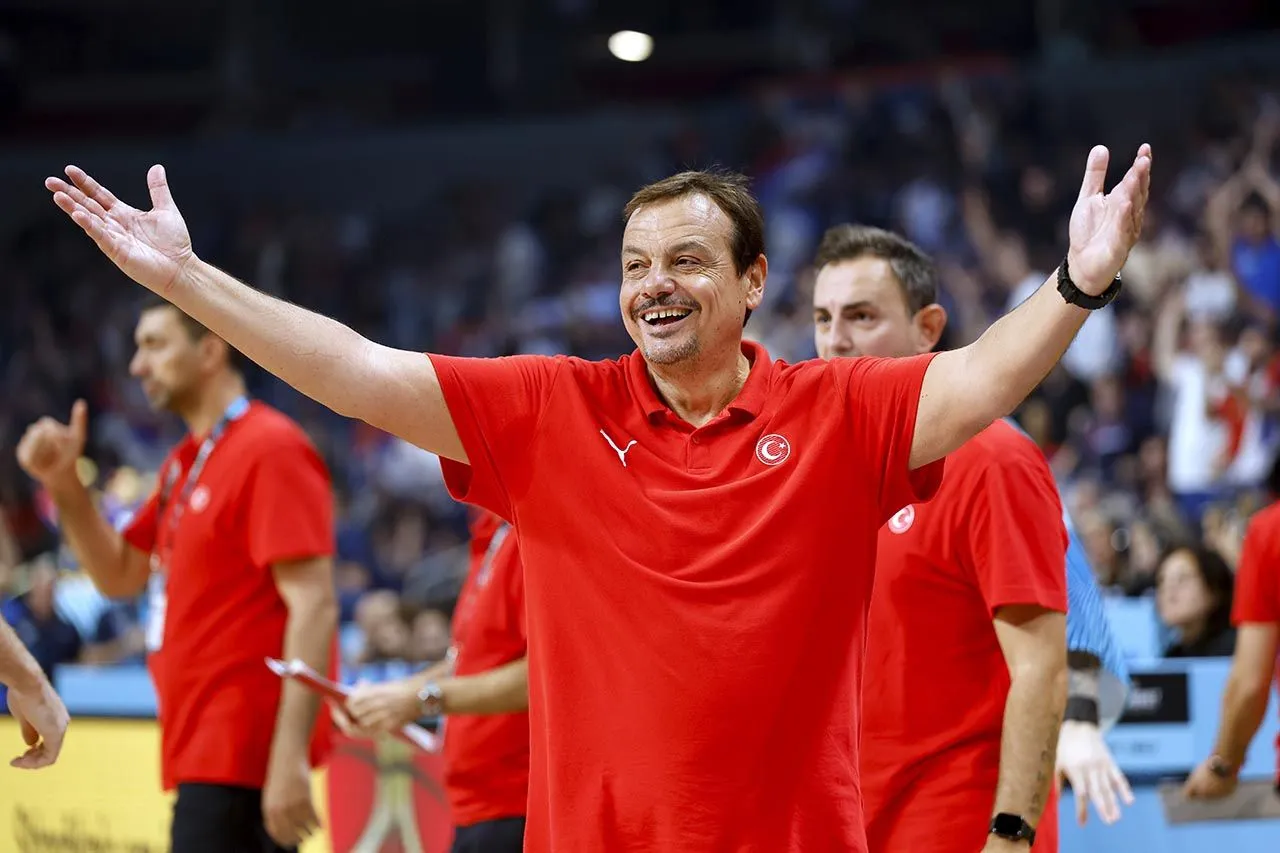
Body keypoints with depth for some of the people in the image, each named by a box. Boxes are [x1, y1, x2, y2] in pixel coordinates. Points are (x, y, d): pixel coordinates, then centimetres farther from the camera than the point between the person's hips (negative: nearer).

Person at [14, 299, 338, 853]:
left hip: (240, 758, -10)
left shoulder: (271, 449, -12)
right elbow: (119, 575, 26)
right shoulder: (185, 463, 18)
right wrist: (64, 484, 9)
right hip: (204, 749, 10)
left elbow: (313, 605, -18)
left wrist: (290, 757, -25)